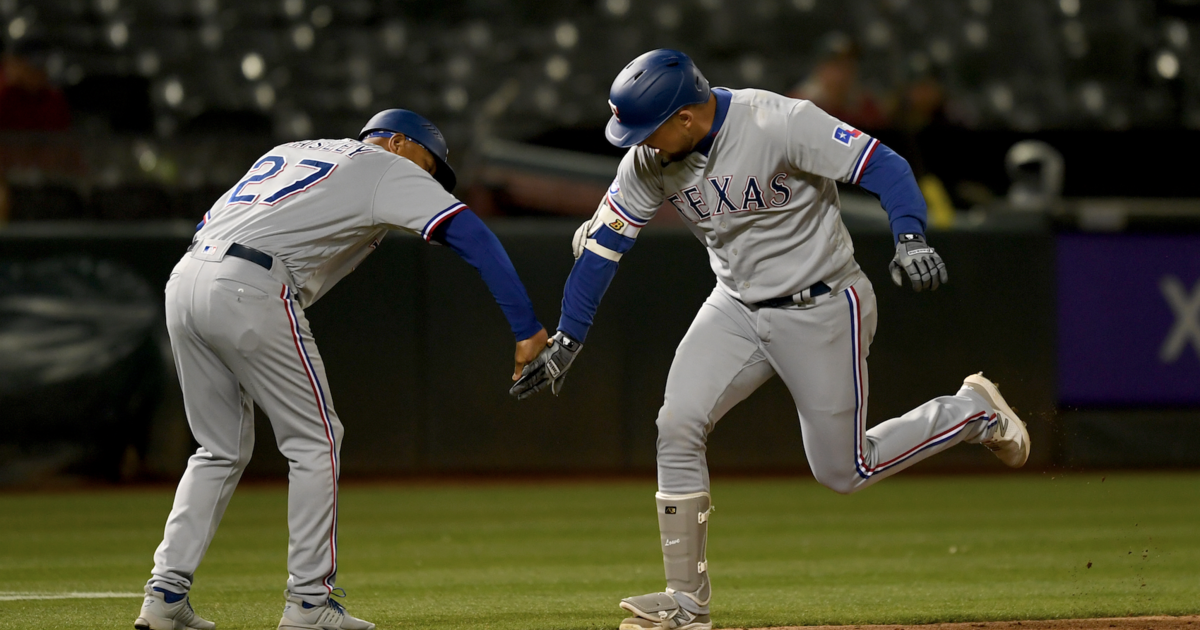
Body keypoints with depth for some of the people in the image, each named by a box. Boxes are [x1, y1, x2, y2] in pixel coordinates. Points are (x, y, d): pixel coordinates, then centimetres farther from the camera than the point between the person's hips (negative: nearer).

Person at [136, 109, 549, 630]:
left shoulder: (290, 152, 32)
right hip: (251, 292, -7)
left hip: (184, 280, 7)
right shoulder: (390, 167, 11)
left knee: (222, 449, 18)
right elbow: (471, 236, -2)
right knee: (315, 441, 5)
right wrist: (527, 329, -6)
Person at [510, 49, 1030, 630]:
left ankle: (974, 412, 25)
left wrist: (910, 237, -43)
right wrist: (566, 340, -2)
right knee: (677, 425, -11)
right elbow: (602, 243, 0)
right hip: (736, 309, 6)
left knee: (842, 470, 1)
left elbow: (882, 166, -26)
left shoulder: (782, 124, -26)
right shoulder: (649, 161, -8)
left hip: (822, 309, -6)